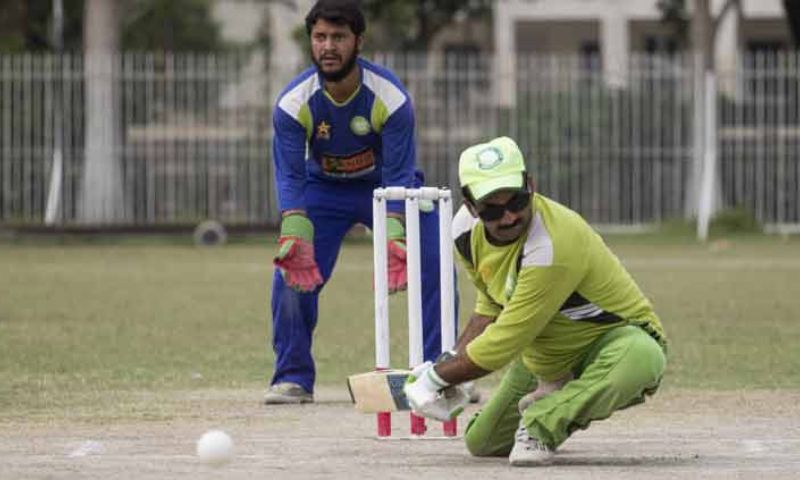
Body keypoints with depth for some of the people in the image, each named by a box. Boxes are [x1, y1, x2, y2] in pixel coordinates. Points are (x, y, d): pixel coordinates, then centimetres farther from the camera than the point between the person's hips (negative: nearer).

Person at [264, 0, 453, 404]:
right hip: (323, 187, 1)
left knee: (433, 265, -15)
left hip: (384, 186, -1)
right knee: (292, 271, -16)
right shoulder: (293, 102, -26)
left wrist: (393, 236, -44)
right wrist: (294, 233, -43)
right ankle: (293, 378, -2)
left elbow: (397, 176, -28)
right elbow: (290, 175, -26)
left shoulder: (391, 97, -29)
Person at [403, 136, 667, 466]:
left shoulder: (552, 245, -37)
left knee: (642, 356, -42)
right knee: (481, 444, 9)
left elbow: (503, 343, -31)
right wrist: (451, 368, -6)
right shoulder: (467, 231, -11)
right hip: (544, 356, 7)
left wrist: (436, 380, -19)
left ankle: (544, 421, -27)